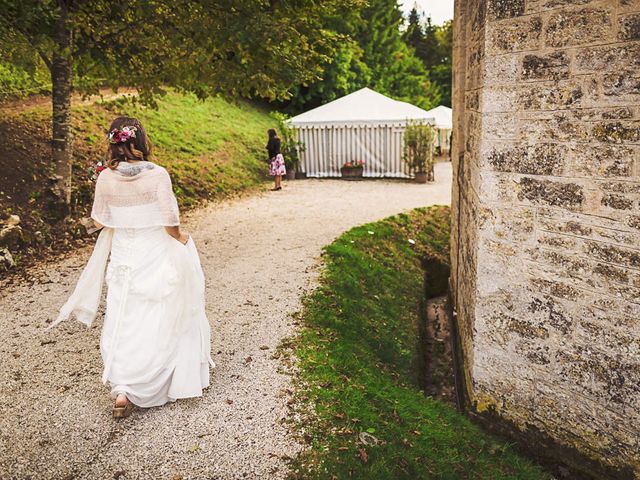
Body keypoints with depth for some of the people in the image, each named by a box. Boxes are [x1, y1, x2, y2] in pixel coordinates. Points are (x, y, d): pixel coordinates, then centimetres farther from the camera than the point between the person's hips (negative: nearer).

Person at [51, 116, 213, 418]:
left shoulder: (106, 178, -5)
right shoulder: (157, 174, -14)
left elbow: (99, 221, 4)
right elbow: (170, 221, -15)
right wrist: (179, 238, 6)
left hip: (122, 259, 3)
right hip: (155, 257, -2)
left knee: (122, 324, 10)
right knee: (158, 322, 14)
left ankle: (121, 387, -2)